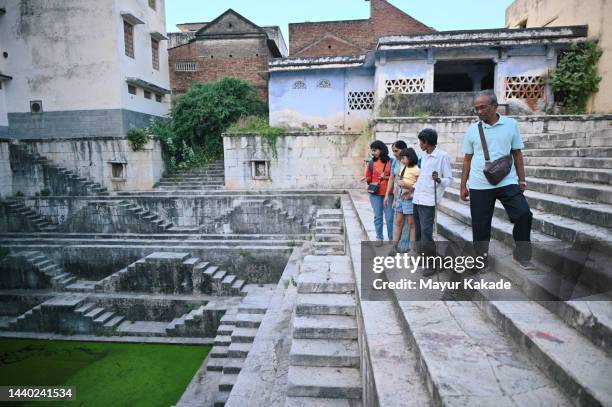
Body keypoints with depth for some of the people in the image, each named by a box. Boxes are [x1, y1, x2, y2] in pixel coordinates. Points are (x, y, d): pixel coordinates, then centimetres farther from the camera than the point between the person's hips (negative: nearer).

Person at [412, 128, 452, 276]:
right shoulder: (424, 156, 15)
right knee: (418, 231, 13)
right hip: (417, 199, 8)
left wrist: (439, 180, -27)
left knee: (426, 232, -11)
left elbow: (449, 180, -8)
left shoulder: (443, 156, -7)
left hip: (428, 200, -8)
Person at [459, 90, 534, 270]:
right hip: (479, 186, 1)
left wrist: (521, 180, 4)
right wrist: (463, 186, 5)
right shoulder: (472, 129, 3)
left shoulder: (511, 124, 3)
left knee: (524, 214, -13)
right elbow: (467, 159, 7)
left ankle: (522, 255, 7)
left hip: (507, 182, 0)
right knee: (480, 225, 5)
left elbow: (517, 154, 7)